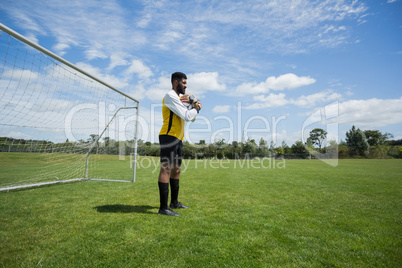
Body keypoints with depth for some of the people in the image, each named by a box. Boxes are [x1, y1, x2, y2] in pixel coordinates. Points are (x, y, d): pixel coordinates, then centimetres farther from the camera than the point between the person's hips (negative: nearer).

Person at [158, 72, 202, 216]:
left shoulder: (177, 98, 24)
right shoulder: (170, 96, -8)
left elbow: (190, 117, 28)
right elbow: (187, 116, -15)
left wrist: (194, 108, 13)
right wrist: (196, 108, 1)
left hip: (178, 139, 10)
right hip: (169, 137, -10)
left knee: (176, 170, 13)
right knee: (166, 168, -12)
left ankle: (174, 202, 24)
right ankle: (163, 207, -9)